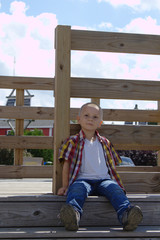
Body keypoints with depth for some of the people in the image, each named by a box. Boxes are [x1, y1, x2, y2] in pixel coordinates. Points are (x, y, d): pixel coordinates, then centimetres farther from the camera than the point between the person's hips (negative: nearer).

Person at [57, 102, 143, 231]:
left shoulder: (105, 143, 21)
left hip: (104, 179, 2)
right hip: (82, 179, -2)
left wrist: (118, 183, 14)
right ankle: (73, 215, -66)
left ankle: (126, 215, -57)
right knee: (77, 189, -37)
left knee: (115, 189, -31)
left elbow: (112, 165, 25)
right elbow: (66, 164, 10)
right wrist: (65, 186, 3)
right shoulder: (73, 141, 12)